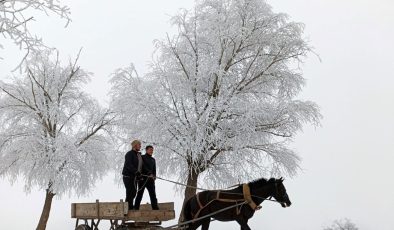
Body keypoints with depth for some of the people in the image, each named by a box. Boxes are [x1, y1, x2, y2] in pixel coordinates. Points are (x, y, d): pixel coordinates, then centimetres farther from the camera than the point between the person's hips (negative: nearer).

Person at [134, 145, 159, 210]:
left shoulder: (153, 160, 20)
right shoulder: (142, 157, 1)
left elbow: (154, 169, 15)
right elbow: (143, 167, -12)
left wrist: (154, 176, -4)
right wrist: (149, 173, -24)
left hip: (150, 179, 5)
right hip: (142, 178, -5)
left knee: (153, 194, -3)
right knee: (140, 194, -2)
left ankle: (155, 207, -5)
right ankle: (136, 208, 2)